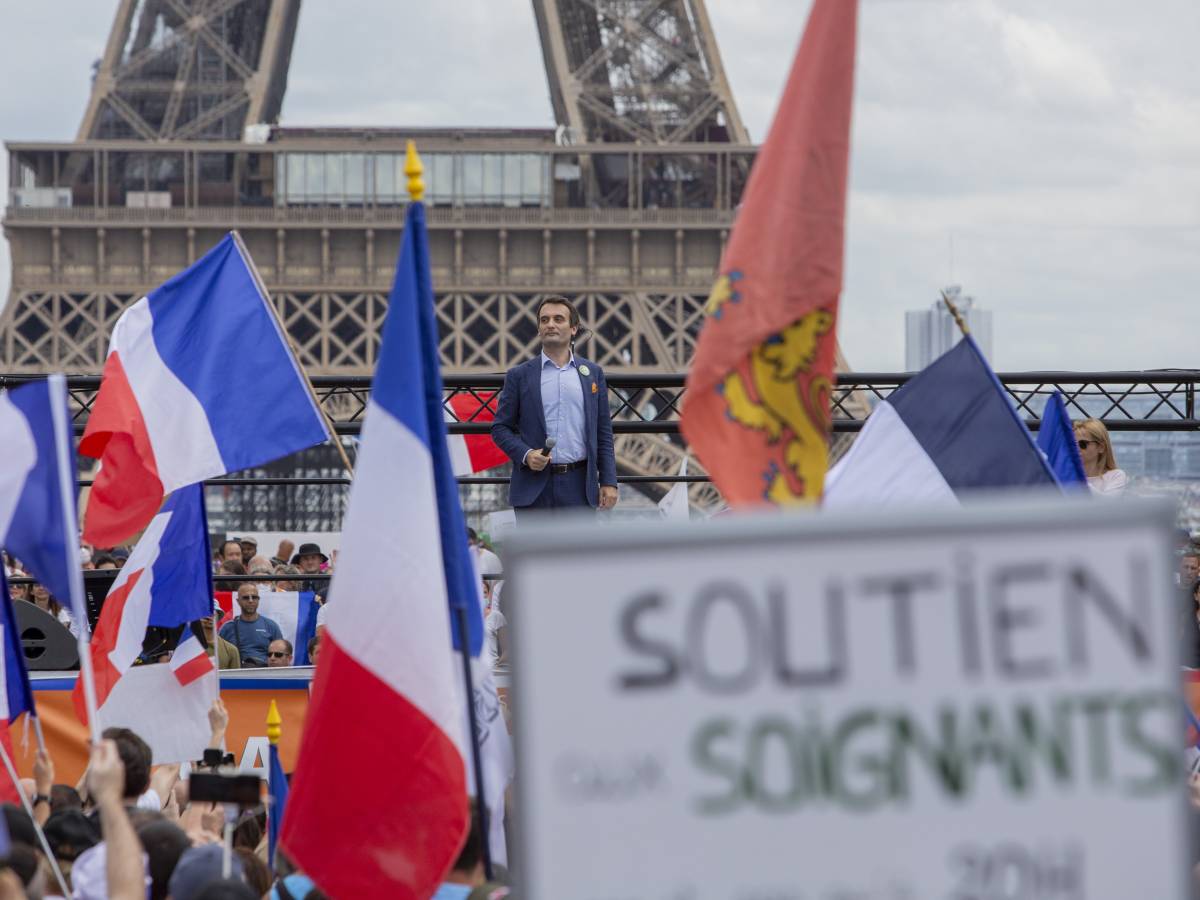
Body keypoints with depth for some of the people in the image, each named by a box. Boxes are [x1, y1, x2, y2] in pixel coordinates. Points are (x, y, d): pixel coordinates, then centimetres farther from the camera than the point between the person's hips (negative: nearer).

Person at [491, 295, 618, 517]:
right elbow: (500, 427, 6)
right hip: (534, 487, -1)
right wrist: (525, 455, -12)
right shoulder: (519, 375, 6)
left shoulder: (592, 373, 10)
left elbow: (603, 432, 10)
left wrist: (609, 481, 3)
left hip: (579, 485, 1)